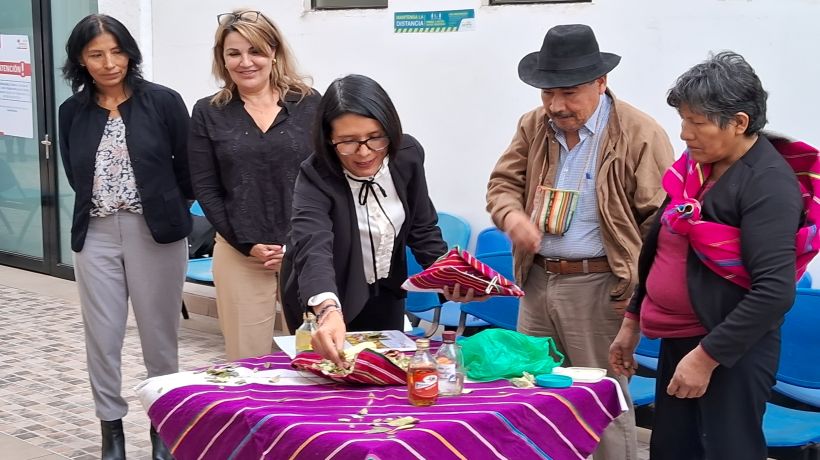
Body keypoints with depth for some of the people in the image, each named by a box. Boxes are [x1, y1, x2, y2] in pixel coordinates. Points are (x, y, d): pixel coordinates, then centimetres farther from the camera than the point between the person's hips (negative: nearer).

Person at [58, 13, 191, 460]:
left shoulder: (163, 102, -6)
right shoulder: (73, 112, 4)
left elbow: (189, 171, 0)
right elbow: (76, 176, 14)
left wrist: (160, 205, 7)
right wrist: (101, 202, 7)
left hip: (155, 233, -3)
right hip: (95, 235, 3)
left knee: (159, 336, 7)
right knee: (102, 338, 5)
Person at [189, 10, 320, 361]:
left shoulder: (309, 104, 4)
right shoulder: (208, 113, 5)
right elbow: (206, 190, 3)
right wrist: (248, 245, -7)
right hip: (240, 254, 0)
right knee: (248, 362, 3)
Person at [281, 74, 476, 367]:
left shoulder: (408, 155, -18)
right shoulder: (315, 177, -31)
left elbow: (422, 227, -4)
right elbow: (313, 248, -48)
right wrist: (329, 312, -66)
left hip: (385, 291, 4)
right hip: (324, 297, -4)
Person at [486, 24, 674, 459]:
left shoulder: (640, 134, -11)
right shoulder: (533, 126, 6)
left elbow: (661, 221, -10)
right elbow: (503, 183, 11)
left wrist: (639, 289, -15)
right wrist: (512, 215, -13)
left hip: (598, 289, -6)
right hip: (537, 281, 6)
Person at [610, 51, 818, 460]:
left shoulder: (768, 184, -18)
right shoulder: (698, 163, 6)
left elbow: (775, 291, -24)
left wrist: (708, 356, -23)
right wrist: (632, 321, 18)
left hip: (732, 349, -8)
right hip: (679, 338, 8)